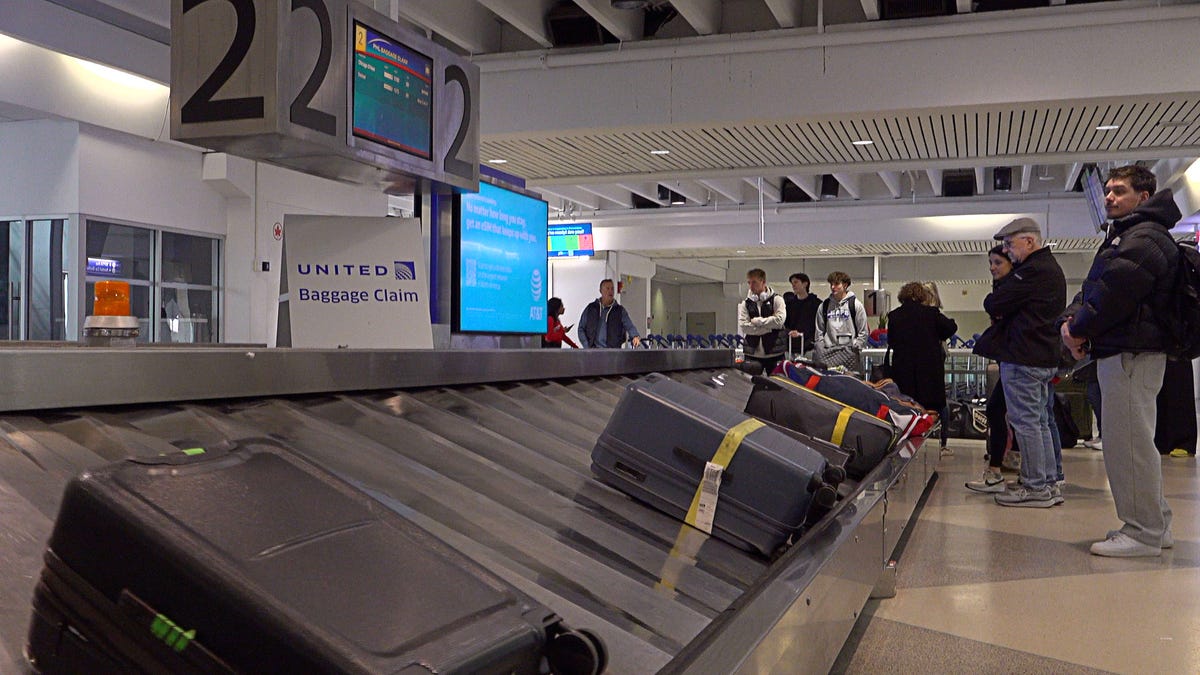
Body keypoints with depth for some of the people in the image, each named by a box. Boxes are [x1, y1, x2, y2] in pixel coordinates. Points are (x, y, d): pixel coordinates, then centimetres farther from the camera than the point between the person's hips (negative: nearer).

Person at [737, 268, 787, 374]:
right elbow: (743, 326, -7)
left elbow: (779, 320, -13)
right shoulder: (745, 304, 7)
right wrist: (769, 327, -11)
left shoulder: (776, 300, 2)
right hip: (753, 353, 2)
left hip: (774, 352, -2)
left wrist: (758, 321, -8)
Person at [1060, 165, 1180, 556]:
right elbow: (1090, 290, 20)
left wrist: (1080, 329, -9)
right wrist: (1071, 319, 1)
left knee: (1127, 443, -8)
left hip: (1130, 354, -11)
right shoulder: (1123, 236, 23)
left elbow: (1115, 293, -22)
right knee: (1136, 442, 15)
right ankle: (1156, 526, 24)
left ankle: (1143, 534, -2)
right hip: (1122, 352, 11)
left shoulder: (1145, 238, -12)